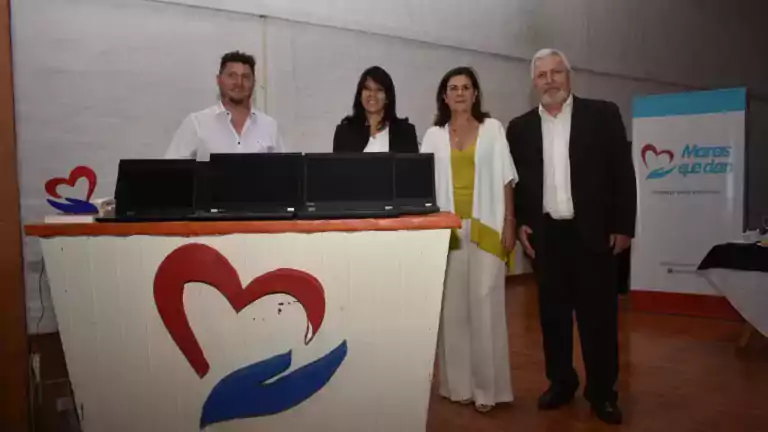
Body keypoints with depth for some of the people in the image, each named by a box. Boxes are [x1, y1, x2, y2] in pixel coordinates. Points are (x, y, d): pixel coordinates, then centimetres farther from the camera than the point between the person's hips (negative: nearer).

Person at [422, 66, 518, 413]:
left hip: (485, 228, -2)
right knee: (452, 306, 3)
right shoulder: (434, 135, 10)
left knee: (484, 305, -4)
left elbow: (506, 179, 4)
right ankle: (458, 384, 13)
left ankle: (487, 387, 5)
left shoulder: (493, 129, 7)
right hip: (447, 230, 2)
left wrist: (509, 223, -2)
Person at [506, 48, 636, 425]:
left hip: (592, 232, -2)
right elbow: (513, 181, 11)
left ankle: (602, 391, 16)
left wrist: (623, 226, -5)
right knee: (553, 314, 9)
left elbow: (622, 173, -1)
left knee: (598, 315, 3)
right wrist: (519, 224, 0)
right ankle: (561, 382, 24)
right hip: (545, 235, 2)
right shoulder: (520, 127, 7)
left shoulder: (603, 115, 0)